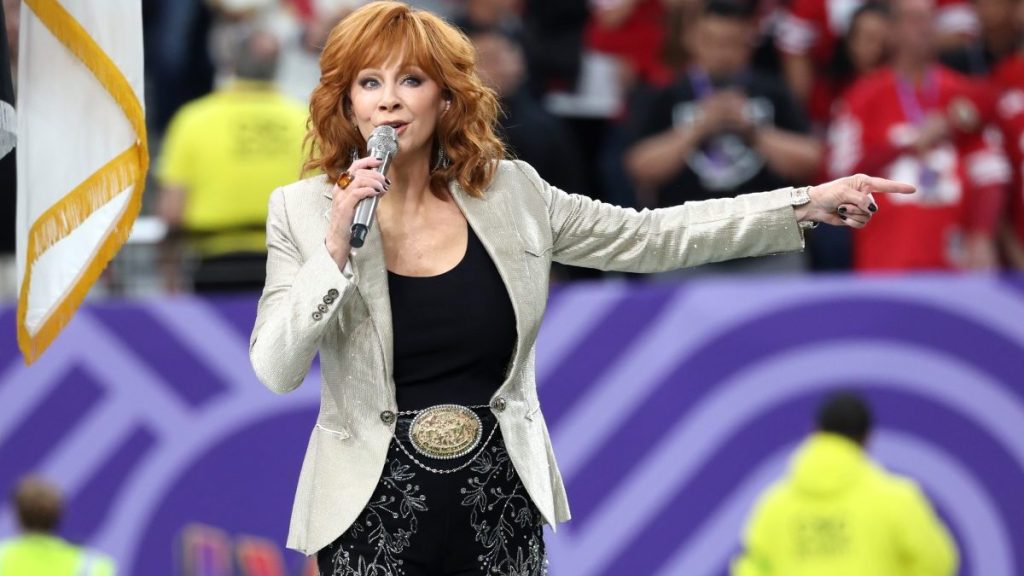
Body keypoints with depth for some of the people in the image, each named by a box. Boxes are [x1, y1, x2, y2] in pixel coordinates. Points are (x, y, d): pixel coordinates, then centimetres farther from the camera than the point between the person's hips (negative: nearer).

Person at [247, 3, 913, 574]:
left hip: (500, 508, 2)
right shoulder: (303, 211, -3)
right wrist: (336, 247, -20)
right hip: (375, 513, -2)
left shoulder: (511, 194, 3)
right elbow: (275, 371, -9)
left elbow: (654, 238, 4)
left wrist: (809, 205, -1)